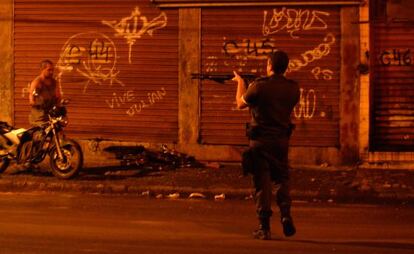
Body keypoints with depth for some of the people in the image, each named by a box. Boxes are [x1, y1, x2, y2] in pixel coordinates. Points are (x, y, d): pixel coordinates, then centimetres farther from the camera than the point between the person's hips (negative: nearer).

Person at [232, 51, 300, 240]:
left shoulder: (259, 86, -14)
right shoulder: (293, 88, -2)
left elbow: (241, 104, 2)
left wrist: (240, 83, 19)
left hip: (260, 141, -3)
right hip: (282, 140, 3)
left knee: (262, 183, 2)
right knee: (283, 179, 19)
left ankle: (264, 228, 1)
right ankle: (286, 215, 2)